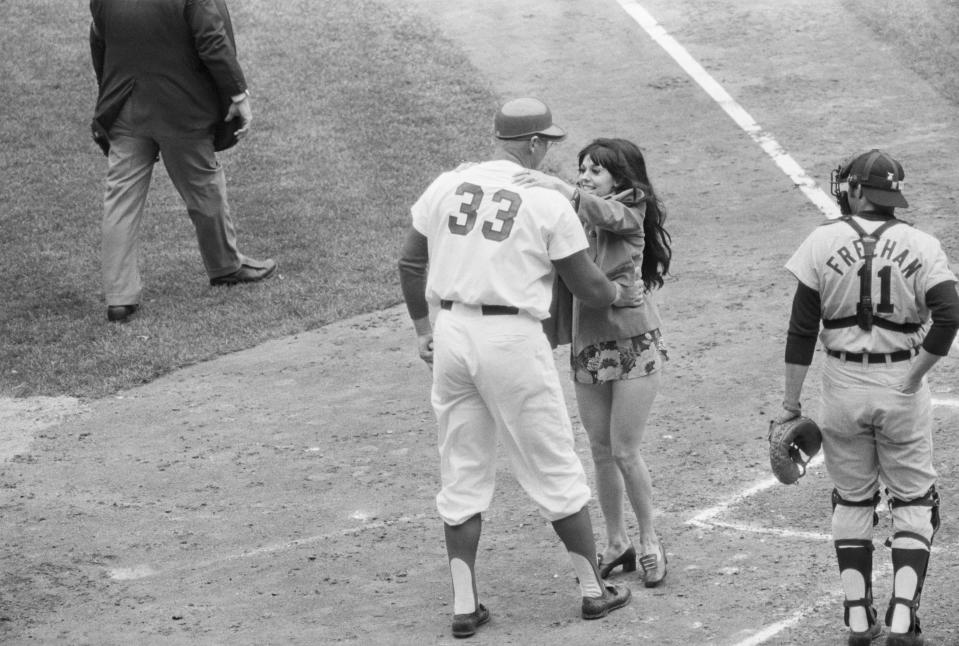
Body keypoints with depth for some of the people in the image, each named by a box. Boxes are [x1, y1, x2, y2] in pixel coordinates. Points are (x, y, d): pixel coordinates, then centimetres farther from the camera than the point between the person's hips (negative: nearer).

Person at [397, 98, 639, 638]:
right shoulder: (548, 202, -5)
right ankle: (594, 589, 19)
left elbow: (410, 263, 10)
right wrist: (621, 295, 21)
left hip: (451, 331, 4)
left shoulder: (447, 185, 6)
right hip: (512, 337, -4)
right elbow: (587, 284, 0)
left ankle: (465, 604, 12)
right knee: (556, 469, 8)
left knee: (463, 473, 12)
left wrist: (423, 328, 22)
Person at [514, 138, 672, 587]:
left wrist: (558, 187, -39)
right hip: (586, 344, 4)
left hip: (633, 343, -4)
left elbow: (607, 214, -27)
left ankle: (650, 542, 14)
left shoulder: (631, 212, -5)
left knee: (624, 452, -3)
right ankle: (617, 544, 23)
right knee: (601, 452, 10)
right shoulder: (573, 217, 7)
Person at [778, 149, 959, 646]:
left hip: (843, 386, 1)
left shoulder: (823, 243, -5)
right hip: (902, 390, -1)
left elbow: (801, 331, -4)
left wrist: (791, 402, 2)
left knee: (851, 500, 16)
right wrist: (913, 377, -7)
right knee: (914, 502, 10)